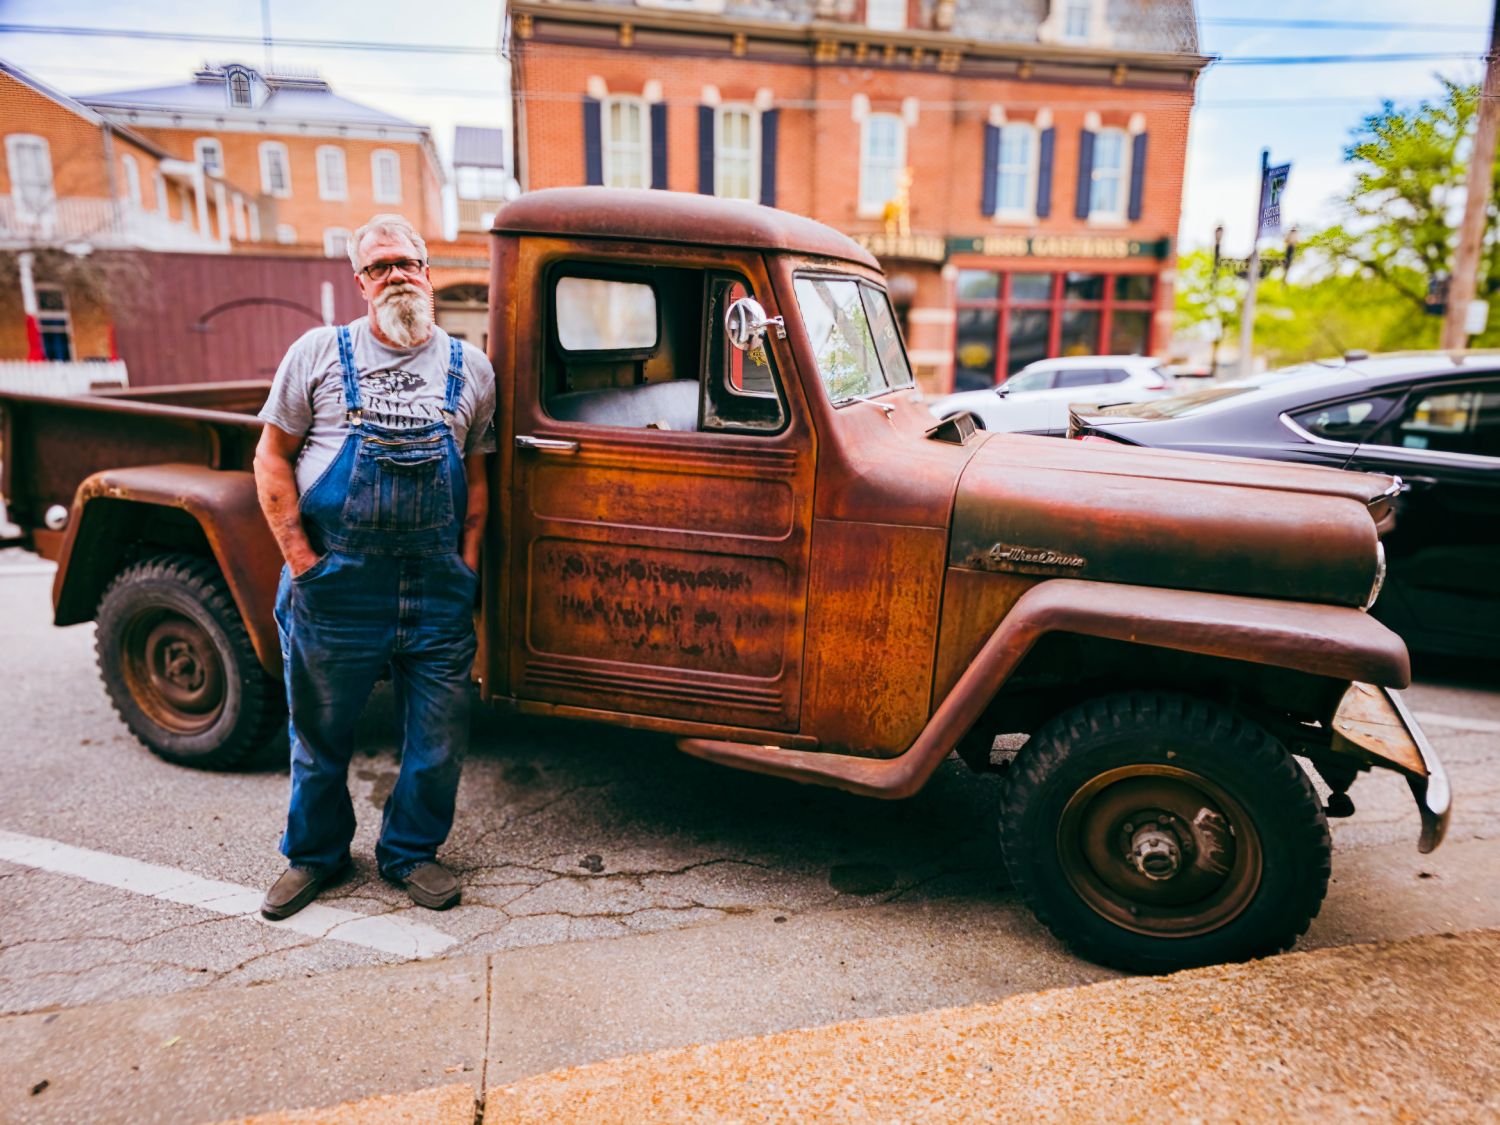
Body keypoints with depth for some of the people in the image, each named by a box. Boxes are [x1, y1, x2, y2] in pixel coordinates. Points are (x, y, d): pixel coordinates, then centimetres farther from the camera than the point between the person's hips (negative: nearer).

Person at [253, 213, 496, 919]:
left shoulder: (469, 367, 7)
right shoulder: (319, 352, 2)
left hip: (436, 583, 2)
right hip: (335, 580, -1)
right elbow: (272, 457, 3)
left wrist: (466, 566, 1)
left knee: (439, 733, 8)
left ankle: (411, 852, 31)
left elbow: (476, 477, 10)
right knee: (320, 727, 14)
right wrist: (301, 560, -5)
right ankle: (315, 855, 37)